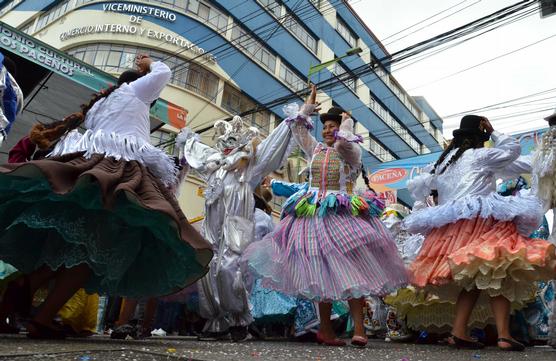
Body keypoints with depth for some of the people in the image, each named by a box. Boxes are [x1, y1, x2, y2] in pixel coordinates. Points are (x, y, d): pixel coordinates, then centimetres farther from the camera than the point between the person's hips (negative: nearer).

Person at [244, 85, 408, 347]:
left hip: (343, 214, -4)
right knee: (321, 270, 4)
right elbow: (297, 129, 16)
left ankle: (358, 327, -7)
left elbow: (342, 142, -17)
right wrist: (308, 106, 22)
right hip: (315, 214, 4)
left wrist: (346, 123, 0)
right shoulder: (315, 149, 17)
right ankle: (326, 329, 13)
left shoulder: (352, 152, 4)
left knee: (350, 267, -12)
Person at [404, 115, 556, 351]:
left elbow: (416, 186, 30)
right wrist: (493, 131, 27)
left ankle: (459, 332, -3)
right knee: (498, 275, -7)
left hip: (449, 226, 7)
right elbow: (512, 148, 19)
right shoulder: (479, 155, 6)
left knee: (474, 279, 8)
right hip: (479, 220, -6)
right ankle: (503, 335, -17)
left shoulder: (443, 161, 23)